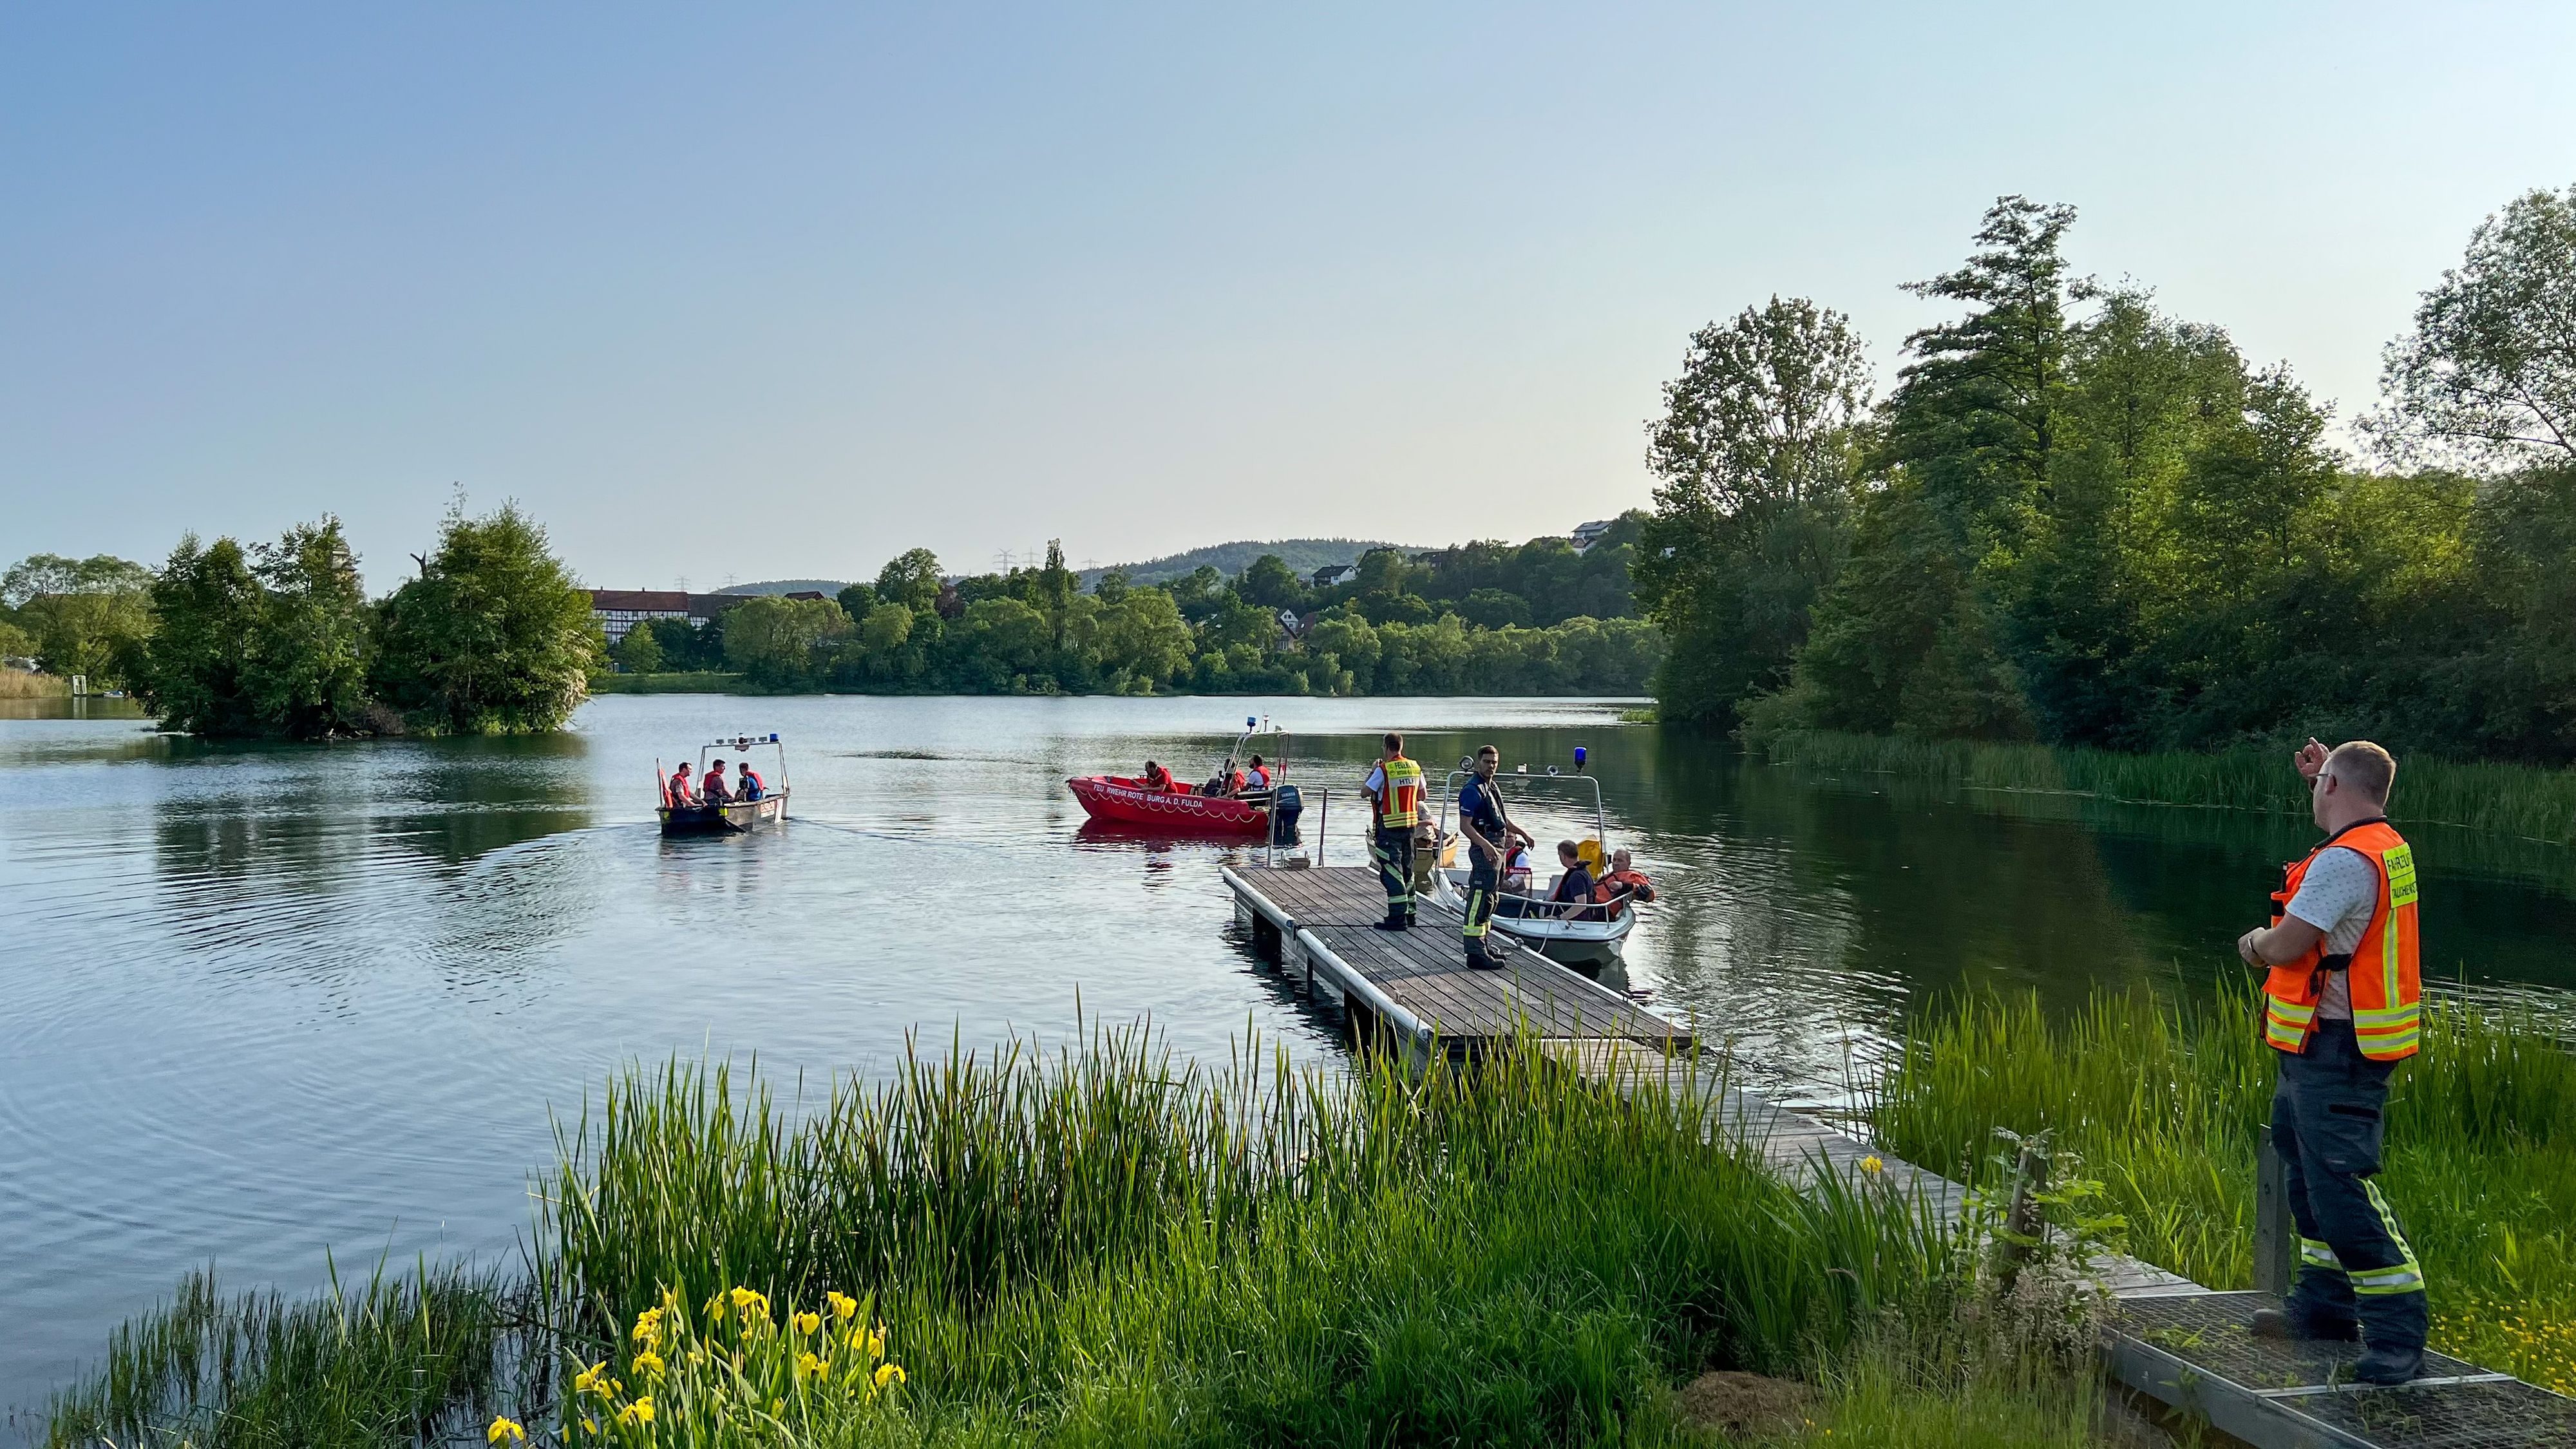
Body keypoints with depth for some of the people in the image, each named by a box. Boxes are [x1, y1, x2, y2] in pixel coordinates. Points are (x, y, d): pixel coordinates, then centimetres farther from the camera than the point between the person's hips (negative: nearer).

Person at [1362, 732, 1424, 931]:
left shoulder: (1383, 770, -14)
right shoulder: (1415, 767, 5)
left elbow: (1364, 792, -6)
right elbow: (1422, 796, 14)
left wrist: (1372, 772, 6)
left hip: (1389, 827, -7)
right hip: (1410, 824, 7)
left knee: (1391, 872, -4)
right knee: (1407, 870, 16)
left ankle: (1398, 917, -7)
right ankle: (1409, 914, 23)